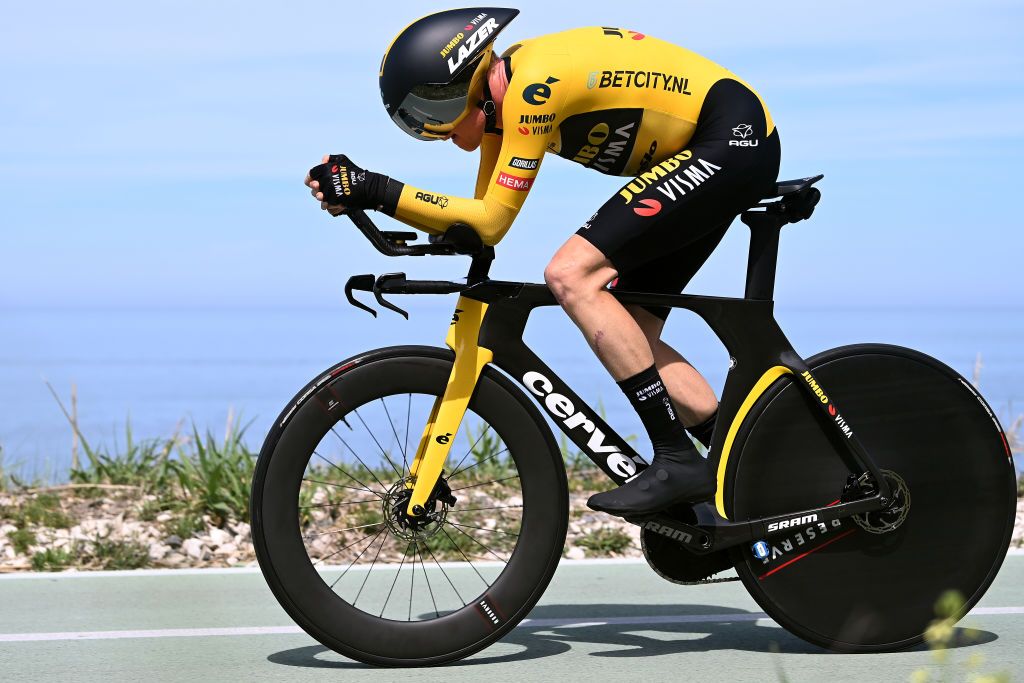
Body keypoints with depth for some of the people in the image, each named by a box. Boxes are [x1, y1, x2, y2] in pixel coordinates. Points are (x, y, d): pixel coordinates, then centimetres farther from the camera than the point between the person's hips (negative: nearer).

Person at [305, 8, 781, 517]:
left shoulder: (532, 87, -22)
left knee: (571, 275, -18)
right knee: (626, 334, 7)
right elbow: (479, 217, 8)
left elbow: (490, 223, -21)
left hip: (732, 140, -10)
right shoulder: (500, 92, 6)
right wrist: (364, 197, -1)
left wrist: (376, 191, -22)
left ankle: (677, 461, -17)